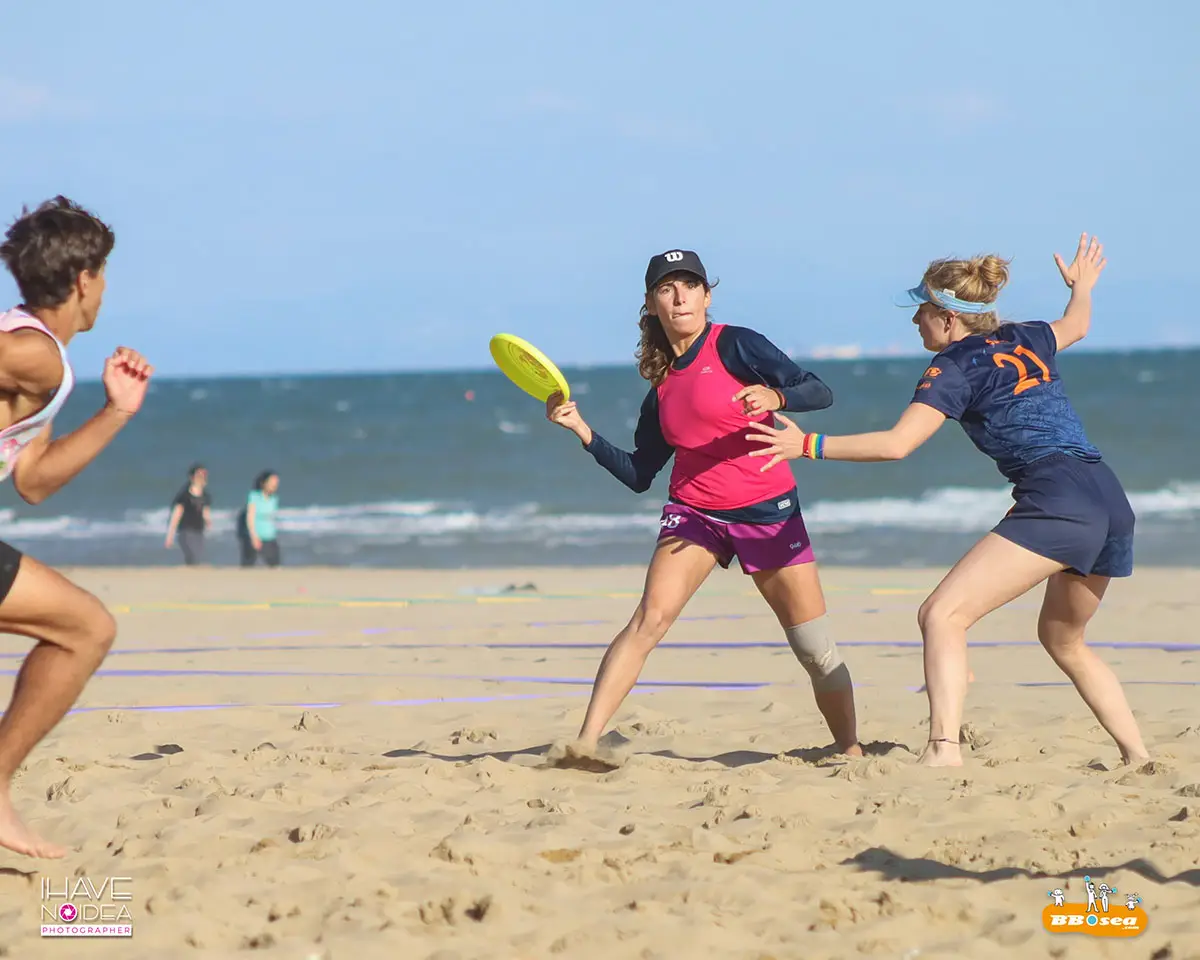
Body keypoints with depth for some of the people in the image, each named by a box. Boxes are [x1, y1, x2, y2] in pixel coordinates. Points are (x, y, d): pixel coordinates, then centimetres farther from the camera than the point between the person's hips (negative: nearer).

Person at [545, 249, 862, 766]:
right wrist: (582, 431, 3)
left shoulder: (734, 344, -6)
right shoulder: (661, 385, 9)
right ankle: (585, 743, -22)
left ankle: (852, 752, 19)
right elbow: (638, 475, 13)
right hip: (693, 511, 3)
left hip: (767, 511, -3)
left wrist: (775, 397, -34)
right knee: (649, 619, -18)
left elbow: (819, 392, -14)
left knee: (817, 652, 1)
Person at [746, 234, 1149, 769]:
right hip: (1113, 506, 9)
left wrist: (808, 445, -7)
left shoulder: (955, 367, -2)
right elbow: (1076, 324, 43)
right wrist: (1082, 286, 65)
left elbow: (895, 445, -12)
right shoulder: (1025, 340, 19)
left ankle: (944, 749, -31)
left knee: (943, 615, -14)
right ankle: (1137, 757, 27)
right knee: (1063, 641, 29)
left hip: (1055, 503, -9)